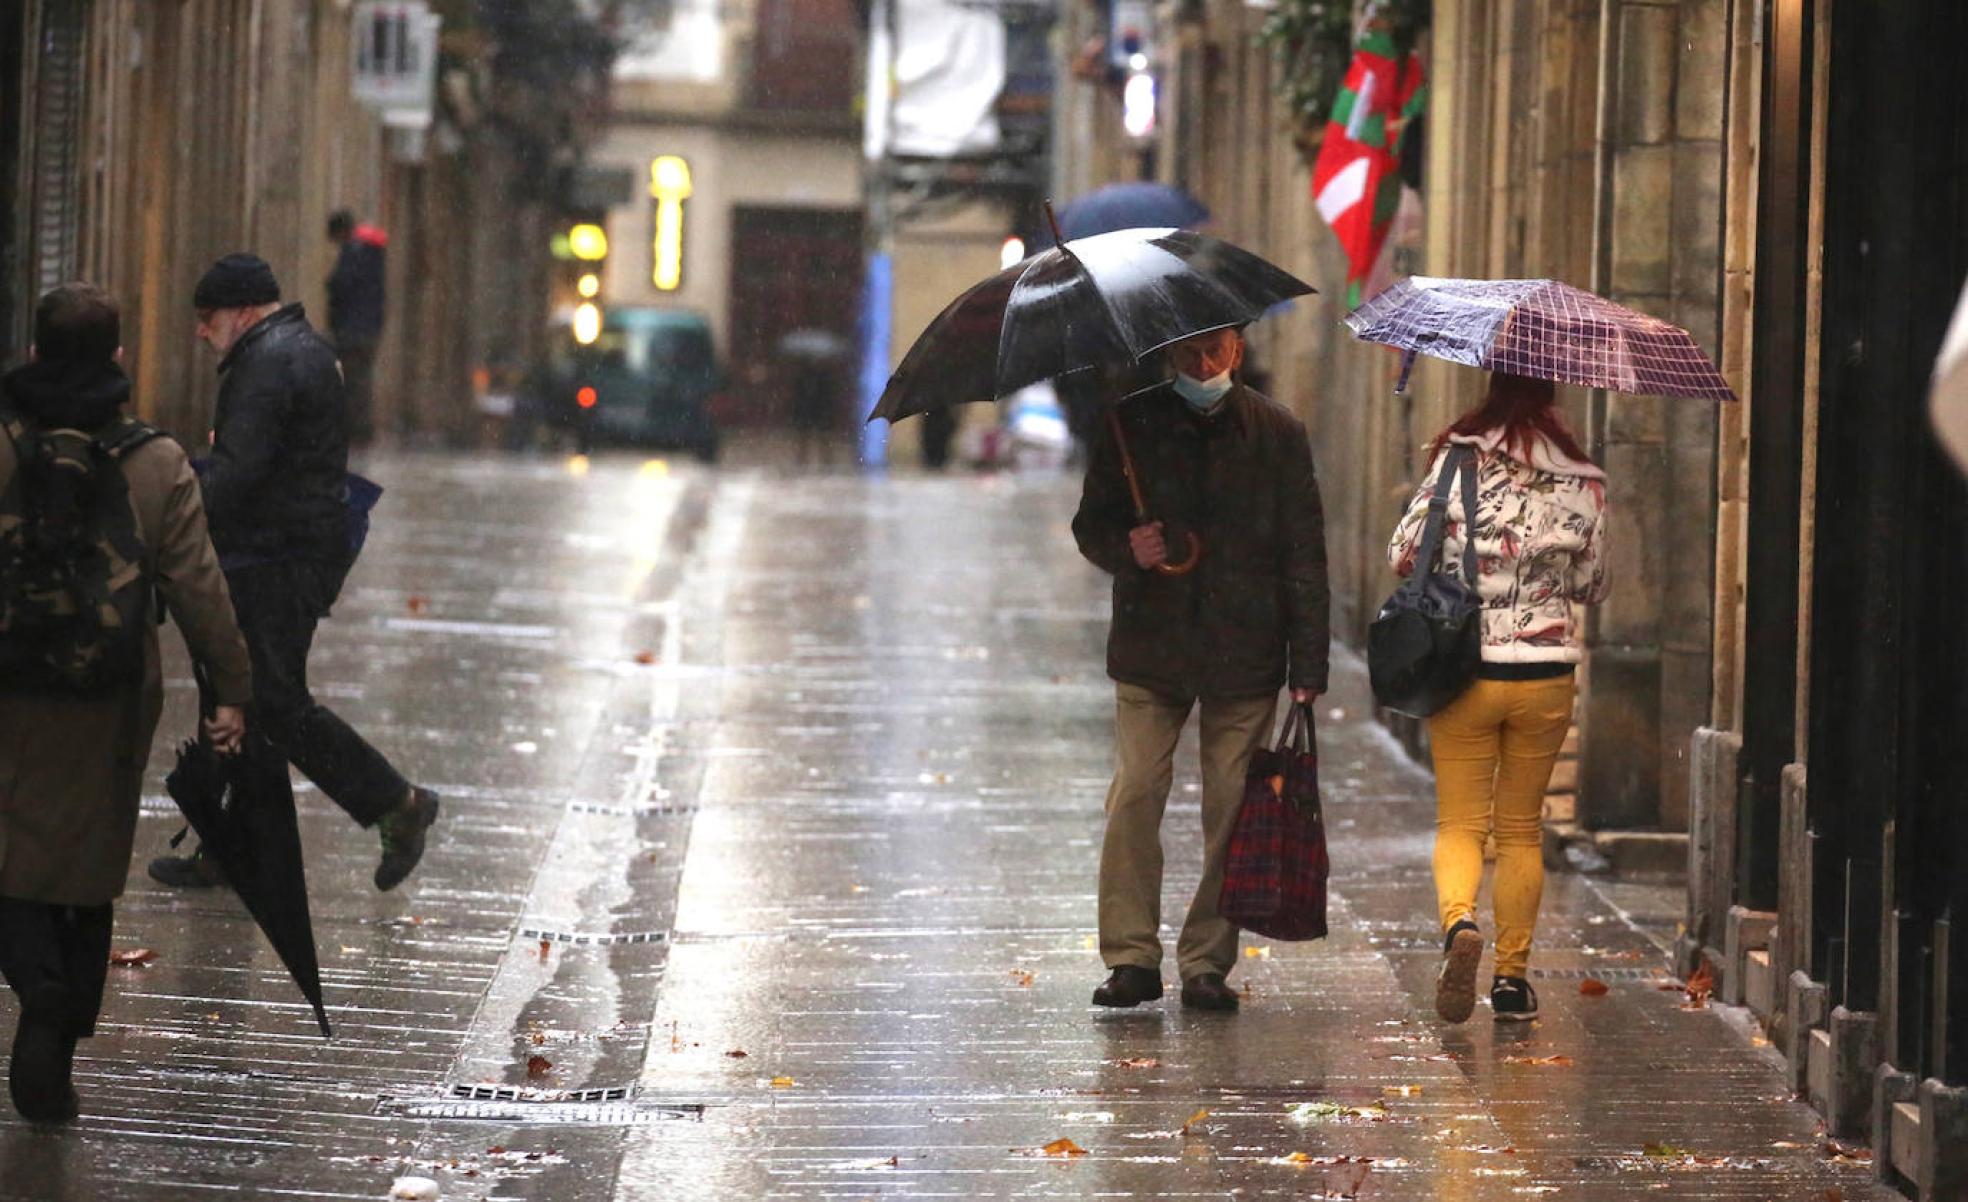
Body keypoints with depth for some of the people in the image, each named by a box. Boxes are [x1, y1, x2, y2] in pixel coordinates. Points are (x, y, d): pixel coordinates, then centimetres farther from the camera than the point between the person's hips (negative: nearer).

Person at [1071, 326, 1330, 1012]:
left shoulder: (1276, 436, 4)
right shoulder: (1131, 428, 5)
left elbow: (1305, 559, 5)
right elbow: (1090, 523, 12)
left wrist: (1308, 664, -2)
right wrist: (1125, 548, -13)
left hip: (1243, 656, 0)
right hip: (1151, 648, 0)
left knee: (1230, 813, -1)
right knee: (1134, 799, -6)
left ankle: (1208, 962, 7)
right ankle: (1132, 958, 2)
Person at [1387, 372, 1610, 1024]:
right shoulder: (1583, 483, -2)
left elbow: (1402, 553, -6)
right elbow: (1592, 585, 8)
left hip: (1464, 669, -2)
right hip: (1546, 675, 2)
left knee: (1460, 822, 5)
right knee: (1522, 829, 14)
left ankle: (1459, 921, -23)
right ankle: (1512, 976, 15)